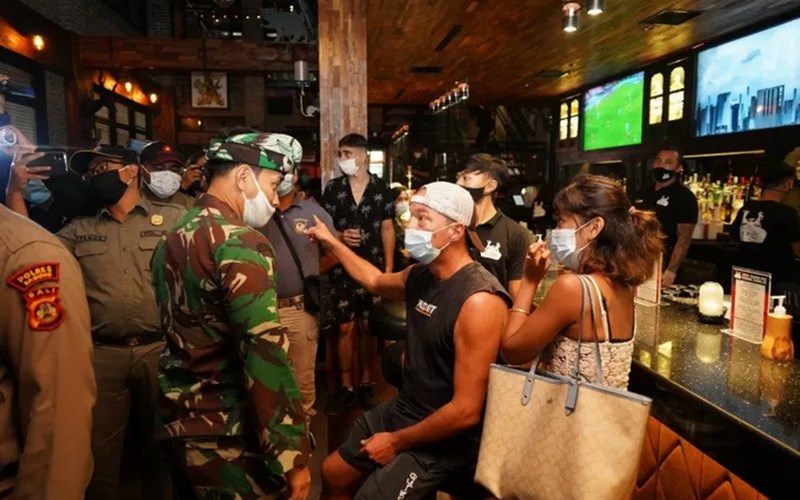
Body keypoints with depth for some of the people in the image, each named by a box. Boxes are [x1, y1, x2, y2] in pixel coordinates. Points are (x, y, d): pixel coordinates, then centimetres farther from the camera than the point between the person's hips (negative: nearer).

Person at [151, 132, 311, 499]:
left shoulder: (173, 237, 9)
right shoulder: (240, 242, -18)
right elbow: (265, 353, -24)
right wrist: (292, 455, -21)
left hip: (178, 423, 9)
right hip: (228, 436, -9)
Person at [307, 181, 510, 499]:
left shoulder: (479, 301, -28)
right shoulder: (421, 275, -3)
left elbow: (467, 411, -27)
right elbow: (375, 281, 22)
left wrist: (397, 441, -16)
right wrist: (331, 241, 24)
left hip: (444, 439, -8)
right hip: (402, 411, 8)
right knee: (333, 473, 19)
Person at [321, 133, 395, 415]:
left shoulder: (381, 189, 0)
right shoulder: (332, 188, 1)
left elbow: (387, 229, 4)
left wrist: (389, 267, -1)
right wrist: (339, 237, -17)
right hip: (342, 269, 0)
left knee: (369, 328, 8)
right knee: (346, 328, 4)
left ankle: (365, 383, 23)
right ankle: (346, 387, 16)